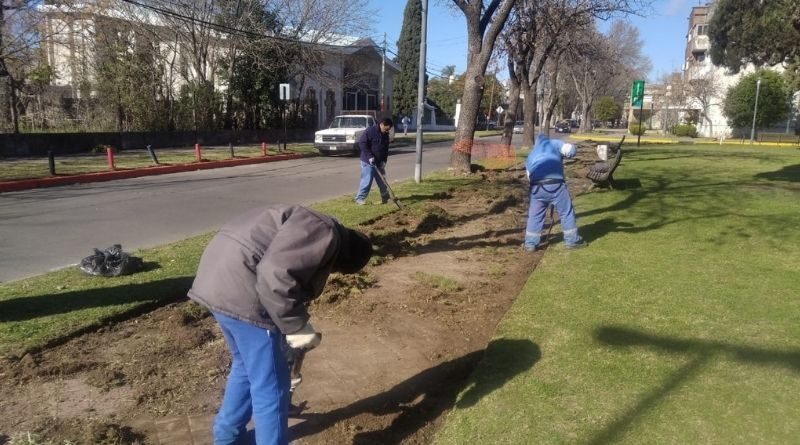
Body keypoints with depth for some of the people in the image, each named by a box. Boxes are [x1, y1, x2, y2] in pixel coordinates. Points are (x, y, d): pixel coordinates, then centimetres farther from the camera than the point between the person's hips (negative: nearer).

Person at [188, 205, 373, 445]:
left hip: (221, 278, 11)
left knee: (246, 366, 29)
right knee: (270, 387, 2)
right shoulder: (324, 235, -10)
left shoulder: (313, 231, 23)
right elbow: (275, 274, -23)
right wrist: (298, 327, -15)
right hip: (239, 288, -11)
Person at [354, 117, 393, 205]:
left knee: (382, 181, 14)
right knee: (367, 180, -8)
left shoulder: (385, 135, 8)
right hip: (368, 161, -7)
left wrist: (384, 161, 0)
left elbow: (385, 149, 14)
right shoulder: (370, 131, -15)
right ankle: (360, 198, 1)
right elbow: (362, 143, -18)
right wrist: (369, 156, -21)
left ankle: (385, 198, 26)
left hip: (379, 162, 7)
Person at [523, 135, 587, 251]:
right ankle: (572, 240, 20)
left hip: (536, 187, 3)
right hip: (555, 184, -3)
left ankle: (530, 243, 18)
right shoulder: (553, 143, 18)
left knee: (534, 215, 16)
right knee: (567, 211, 12)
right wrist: (564, 155, 24)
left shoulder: (530, 156, 29)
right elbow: (570, 149, 4)